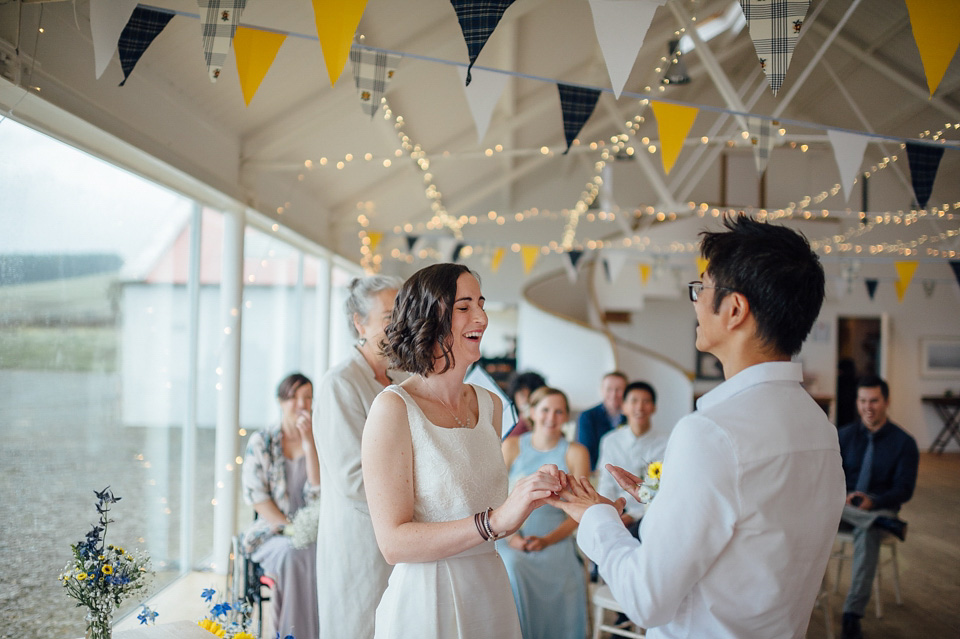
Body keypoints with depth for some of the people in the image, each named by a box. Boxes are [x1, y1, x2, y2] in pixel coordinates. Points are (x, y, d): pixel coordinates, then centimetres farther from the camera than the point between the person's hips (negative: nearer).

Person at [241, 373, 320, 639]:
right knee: (292, 554, -35)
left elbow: (319, 491, -6)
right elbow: (256, 497, -1)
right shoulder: (260, 442, 6)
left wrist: (309, 442, -10)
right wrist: (288, 528, -13)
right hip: (271, 533, -1)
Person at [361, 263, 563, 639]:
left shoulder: (490, 406, 4)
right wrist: (496, 520, -26)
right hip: (426, 605, -6)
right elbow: (394, 543, -19)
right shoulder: (394, 407, -14)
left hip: (490, 593, 6)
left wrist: (535, 493, -4)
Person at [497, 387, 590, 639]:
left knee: (565, 579, -28)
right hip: (512, 540, 0)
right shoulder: (512, 446, 7)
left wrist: (547, 540, -11)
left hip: (556, 540, 0)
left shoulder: (576, 453, 5)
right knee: (512, 571, -30)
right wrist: (511, 534, -9)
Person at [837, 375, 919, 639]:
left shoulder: (904, 442, 2)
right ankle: (886, 523, -44)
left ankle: (852, 615, -37)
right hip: (843, 506, 2)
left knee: (868, 533, -37)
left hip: (880, 506, -2)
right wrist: (842, 497, -20)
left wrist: (873, 502, -23)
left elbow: (904, 490, -4)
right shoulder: (844, 436, 8)